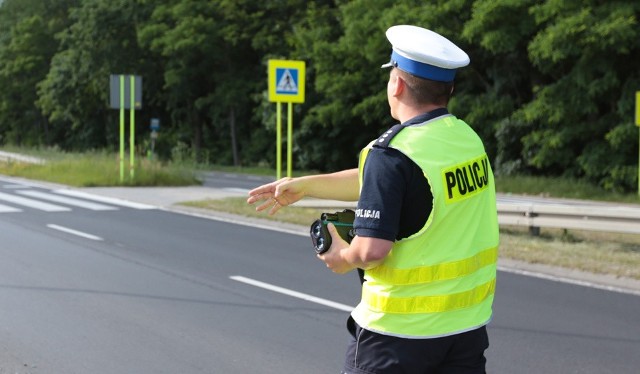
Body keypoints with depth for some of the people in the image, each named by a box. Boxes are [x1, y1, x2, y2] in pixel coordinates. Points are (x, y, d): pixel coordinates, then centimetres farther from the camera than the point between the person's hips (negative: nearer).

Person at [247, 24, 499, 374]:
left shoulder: (392, 153, -19)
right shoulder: (467, 138, 4)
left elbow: (372, 251, -25)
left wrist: (344, 258, -2)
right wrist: (306, 185, 19)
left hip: (400, 330, -6)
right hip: (468, 324, 6)